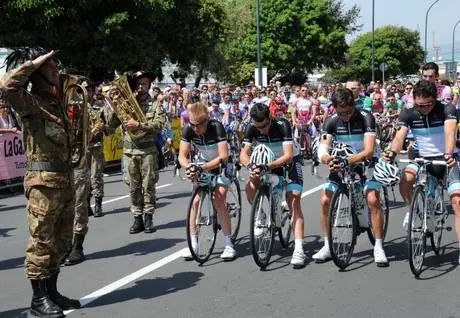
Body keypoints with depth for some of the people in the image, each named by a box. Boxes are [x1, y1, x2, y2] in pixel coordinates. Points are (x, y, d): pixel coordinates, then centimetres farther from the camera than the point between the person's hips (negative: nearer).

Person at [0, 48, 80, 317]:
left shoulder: (57, 102, 16)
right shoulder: (30, 101, -8)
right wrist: (34, 62, -19)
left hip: (66, 178, 8)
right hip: (43, 180, -8)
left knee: (61, 241, 14)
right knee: (41, 241, -2)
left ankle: (52, 292, 25)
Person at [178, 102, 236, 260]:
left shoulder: (217, 127, -31)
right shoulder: (188, 129, -19)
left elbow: (223, 157, -34)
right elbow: (182, 156, -19)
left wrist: (203, 168, -43)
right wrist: (188, 167, -41)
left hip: (221, 165, -4)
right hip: (203, 165, 4)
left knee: (218, 201, -17)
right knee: (196, 201, -7)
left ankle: (229, 244, -8)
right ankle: (194, 244, 2)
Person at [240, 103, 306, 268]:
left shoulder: (282, 125, -29)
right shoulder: (252, 129, -17)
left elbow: (288, 156, -36)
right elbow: (243, 154, -22)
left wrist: (267, 166, -50)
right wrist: (250, 166, -44)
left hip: (289, 161, -4)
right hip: (268, 162, 4)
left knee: (293, 199, -19)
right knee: (250, 186, -21)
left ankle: (299, 249, -27)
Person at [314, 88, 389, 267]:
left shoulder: (366, 118, -20)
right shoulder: (331, 121, -11)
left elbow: (369, 151, -29)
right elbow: (322, 150, -18)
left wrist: (346, 161, -43)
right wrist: (328, 160, -42)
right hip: (341, 165, 3)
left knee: (373, 200, -24)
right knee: (325, 200, -10)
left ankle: (378, 247, -11)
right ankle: (328, 247, 5)